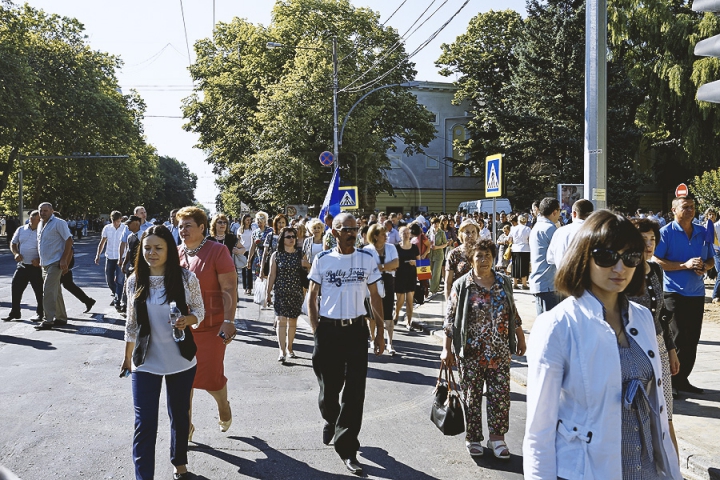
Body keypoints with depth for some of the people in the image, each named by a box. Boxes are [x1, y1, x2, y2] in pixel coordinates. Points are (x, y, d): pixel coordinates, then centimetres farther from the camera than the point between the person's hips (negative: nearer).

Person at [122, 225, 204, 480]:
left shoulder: (186, 278, -9)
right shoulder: (134, 281, -3)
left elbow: (199, 311, 0)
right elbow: (131, 323, 7)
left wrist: (188, 320, -23)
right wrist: (127, 357, 13)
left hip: (181, 361, 0)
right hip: (145, 363, 0)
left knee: (179, 416, 17)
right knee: (144, 423, -2)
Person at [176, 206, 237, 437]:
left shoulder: (217, 251, -10)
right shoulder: (175, 254, 5)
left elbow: (229, 289, -13)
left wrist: (228, 321, -20)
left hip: (211, 327, -4)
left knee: (210, 377, 1)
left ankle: (224, 406, 34)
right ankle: (186, 425, 26)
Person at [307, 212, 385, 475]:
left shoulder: (367, 259, 2)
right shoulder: (322, 260, 0)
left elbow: (375, 297, 7)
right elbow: (312, 298, 5)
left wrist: (380, 332, 4)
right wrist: (317, 332, -2)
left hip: (356, 330, 0)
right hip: (328, 330, 0)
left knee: (355, 391, -3)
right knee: (328, 387, 12)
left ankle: (347, 448, 7)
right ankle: (331, 419, 44)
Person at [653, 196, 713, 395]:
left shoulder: (703, 232, 10)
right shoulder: (666, 232, -6)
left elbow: (711, 260, 17)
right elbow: (656, 261, -13)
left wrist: (704, 266, -6)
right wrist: (684, 265, -19)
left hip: (697, 293, 6)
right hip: (674, 292, -6)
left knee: (692, 339, 10)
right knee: (678, 339, -5)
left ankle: (682, 378, 22)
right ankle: (670, 380, 7)